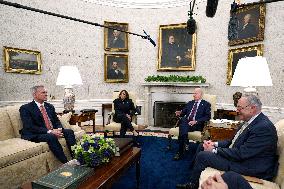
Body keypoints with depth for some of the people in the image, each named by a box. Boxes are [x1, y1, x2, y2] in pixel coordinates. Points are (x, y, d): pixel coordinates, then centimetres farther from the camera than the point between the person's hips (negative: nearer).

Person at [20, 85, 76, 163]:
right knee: (51, 137, -34)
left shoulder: (50, 106, 16)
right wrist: (50, 131, -24)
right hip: (35, 135, -6)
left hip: (53, 132, 6)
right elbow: (30, 127, -15)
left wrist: (59, 129, -11)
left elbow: (57, 121, 14)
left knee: (69, 132, -17)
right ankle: (66, 163, -29)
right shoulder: (25, 108, -3)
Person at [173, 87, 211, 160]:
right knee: (183, 119, -33)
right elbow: (184, 112, 21)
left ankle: (180, 152, -26)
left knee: (183, 127, -33)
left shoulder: (206, 104, 9)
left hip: (197, 125, -4)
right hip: (185, 122, 4)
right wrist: (180, 113, -4)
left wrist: (196, 121, -17)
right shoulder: (190, 103, 24)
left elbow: (208, 116, -4)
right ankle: (185, 143, -28)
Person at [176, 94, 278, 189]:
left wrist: (214, 150, -19)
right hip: (238, 154, 10)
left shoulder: (264, 127, -25)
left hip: (249, 166, -10)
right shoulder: (251, 120, 5)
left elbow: (241, 153, -28)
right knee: (202, 146, 7)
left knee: (203, 155, -15)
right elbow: (234, 141, 13)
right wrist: (215, 144, -3)